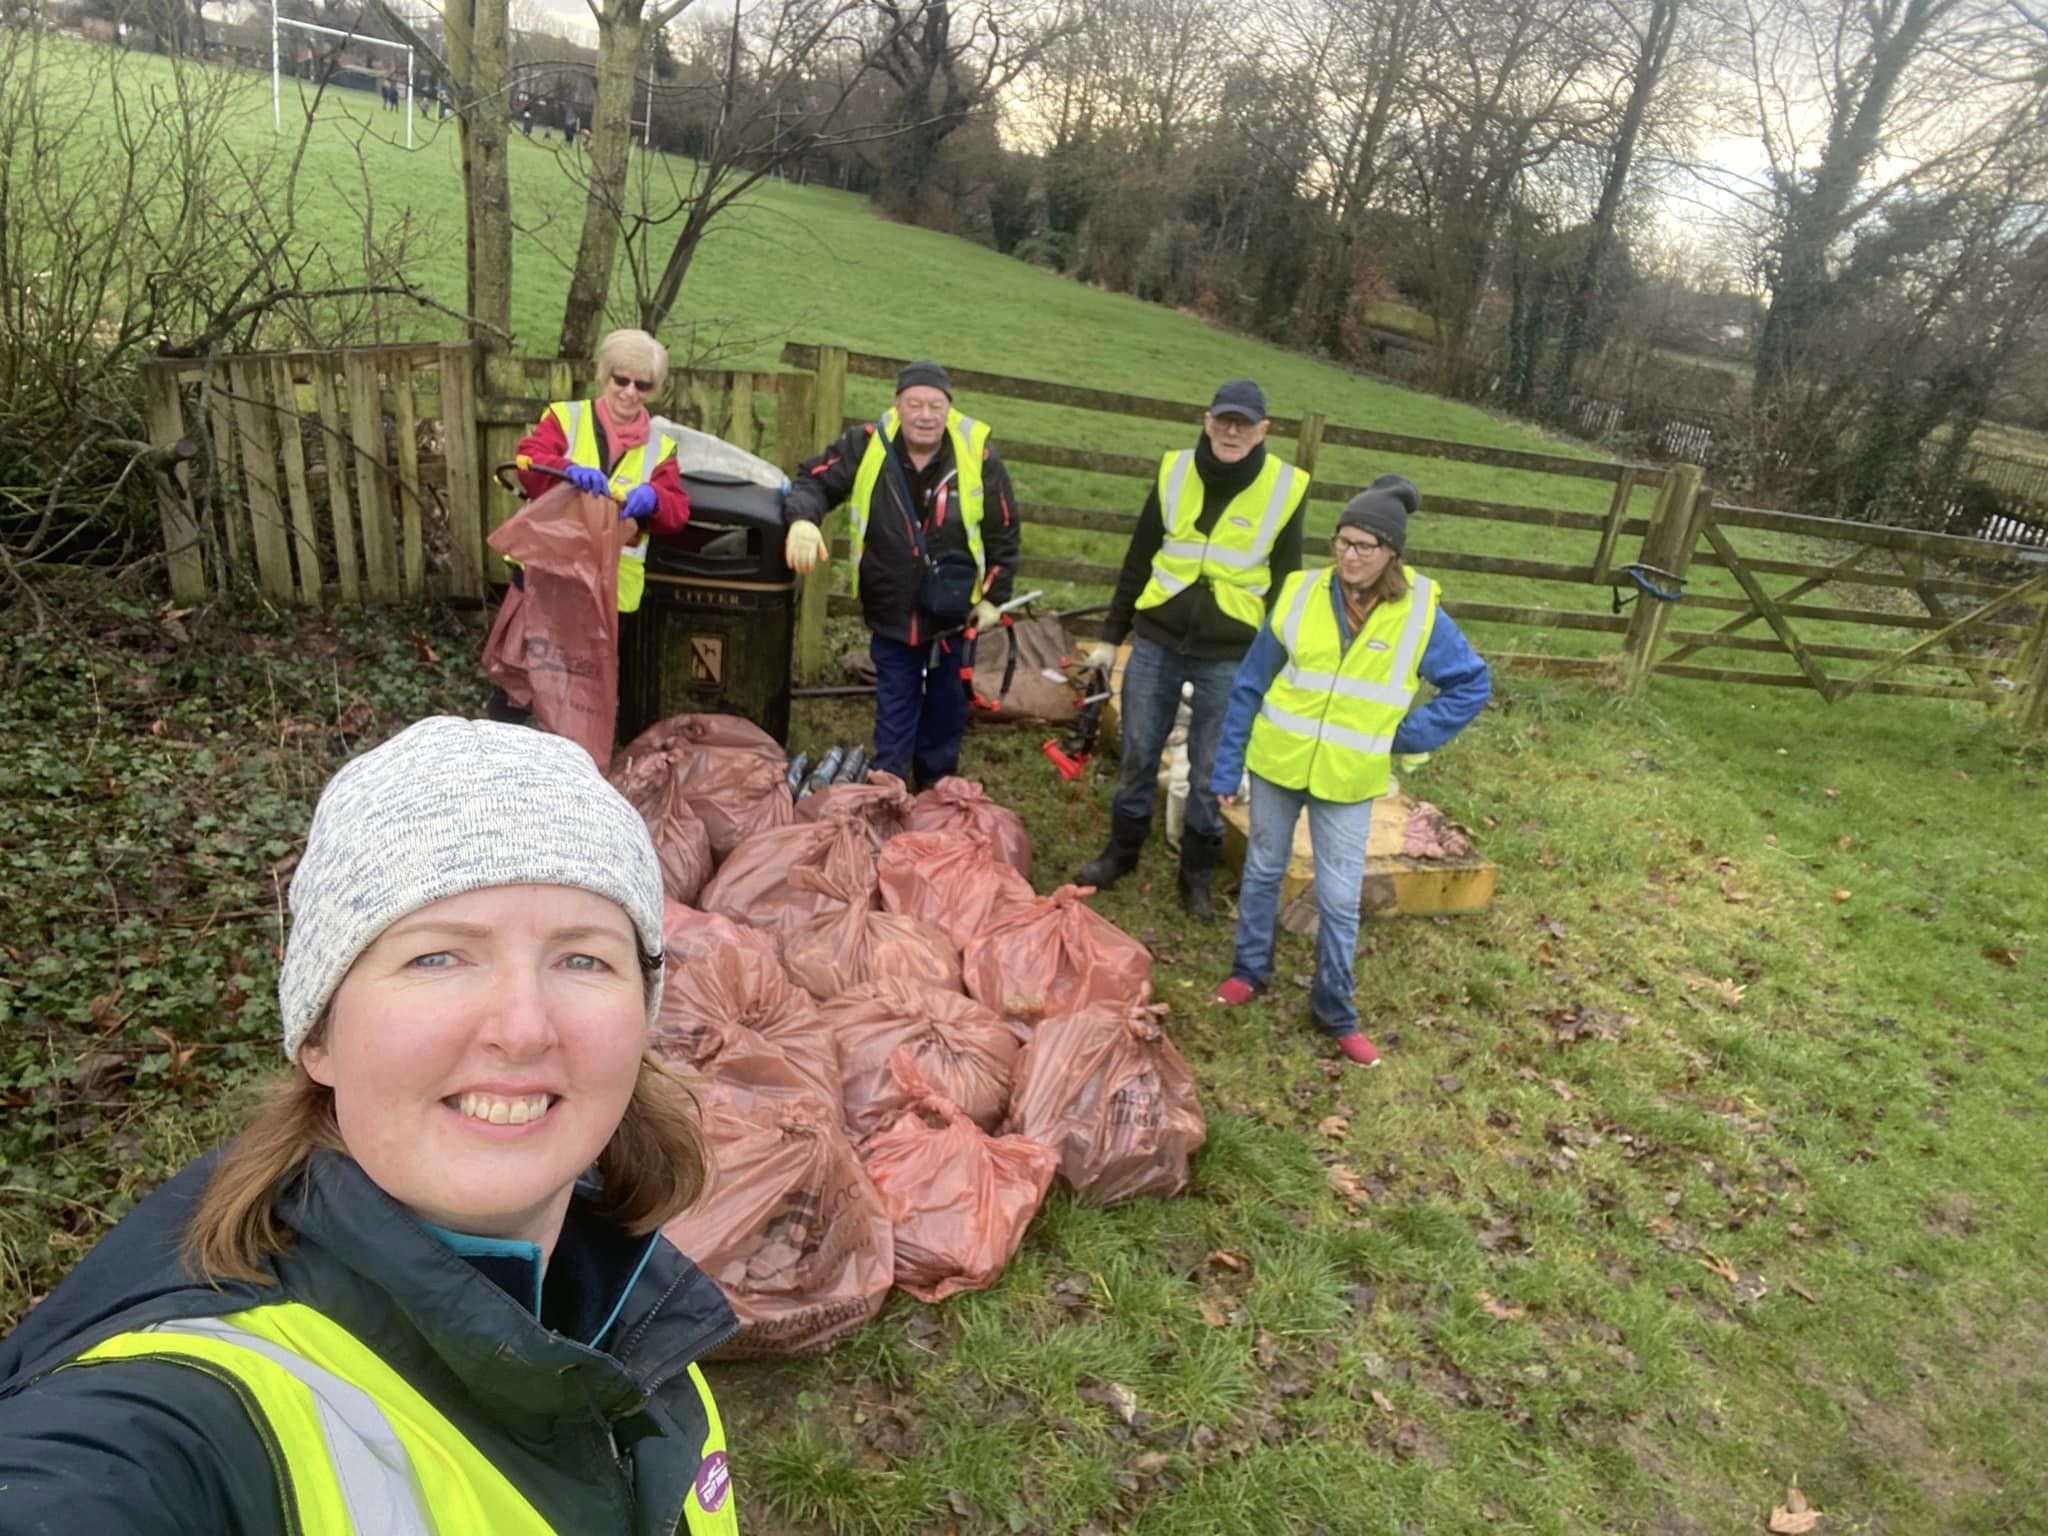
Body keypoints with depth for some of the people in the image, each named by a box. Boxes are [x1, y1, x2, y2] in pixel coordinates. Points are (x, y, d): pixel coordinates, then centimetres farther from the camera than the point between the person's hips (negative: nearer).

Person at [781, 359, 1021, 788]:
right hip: (892, 611, -1)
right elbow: (815, 480, -4)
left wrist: (994, 596, -1)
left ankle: (936, 786, 36)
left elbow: (1004, 531, -3)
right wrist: (803, 519, -27)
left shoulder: (977, 451, -14)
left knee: (948, 705, 17)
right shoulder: (867, 444, -14)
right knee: (894, 710, 6)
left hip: (956, 611, 1)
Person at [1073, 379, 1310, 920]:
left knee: (1209, 773, 8)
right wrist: (1110, 636, 9)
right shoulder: (1175, 472, -1)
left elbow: (1285, 585, 1)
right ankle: (1121, 851, 32)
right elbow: (1138, 560, 7)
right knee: (1137, 756, 11)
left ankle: (1196, 874, 26)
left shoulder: (1285, 489, -6)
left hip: (1230, 657, -2)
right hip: (1157, 641, 2)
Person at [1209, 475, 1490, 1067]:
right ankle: (1250, 969, 38)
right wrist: (1226, 768, 1)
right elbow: (1250, 685, -1)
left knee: (1339, 900, 4)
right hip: (1277, 764, 1)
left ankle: (1334, 1010, 23)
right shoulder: (1301, 595, -8)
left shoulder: (1420, 614, -10)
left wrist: (1406, 737, -8)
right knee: (1263, 870, 16)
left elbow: (1472, 685, 2)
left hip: (1349, 781, -1)